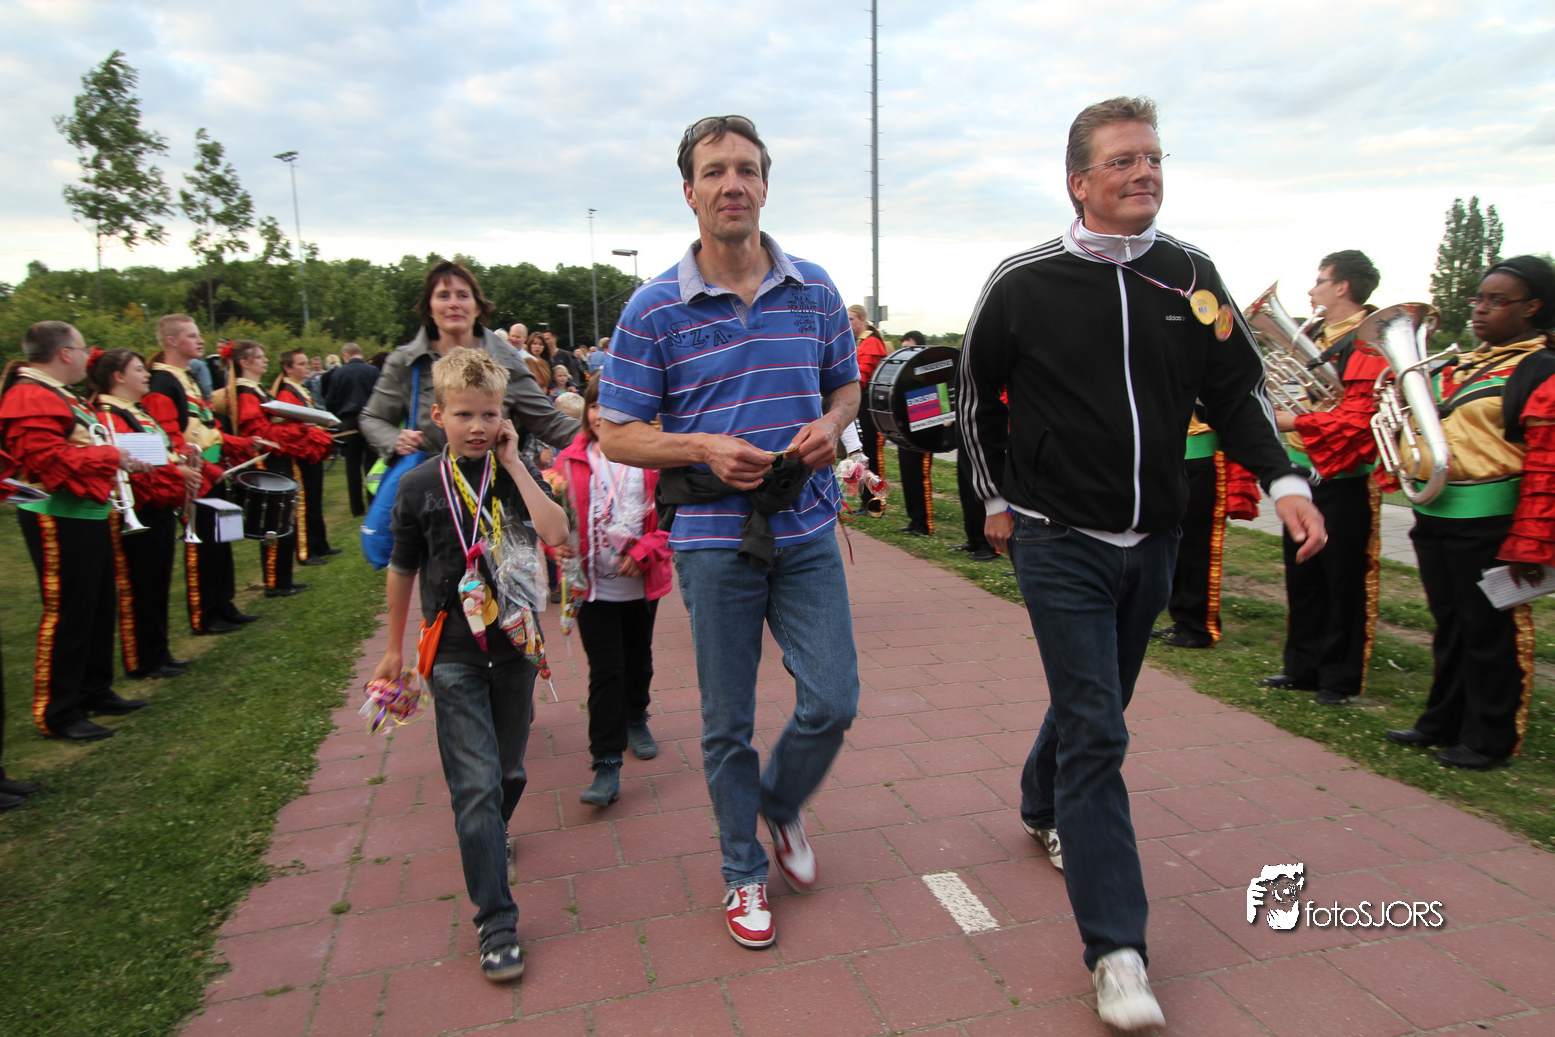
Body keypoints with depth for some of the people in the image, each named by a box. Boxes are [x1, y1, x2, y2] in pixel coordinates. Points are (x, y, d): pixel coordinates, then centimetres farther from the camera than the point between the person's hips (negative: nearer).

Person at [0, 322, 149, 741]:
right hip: (58, 520, -11)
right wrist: (110, 455, -19)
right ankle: (56, 714, 7)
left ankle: (95, 691, 31)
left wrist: (124, 460, 11)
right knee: (65, 613, -3)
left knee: (99, 607, 18)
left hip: (88, 515, 11)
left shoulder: (59, 395, 18)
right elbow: (48, 459, -26)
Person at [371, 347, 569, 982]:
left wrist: (514, 465, -17)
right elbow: (403, 570, 8)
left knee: (509, 772, 17)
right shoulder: (419, 487, -2)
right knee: (475, 785, -6)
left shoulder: (516, 475, -1)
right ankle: (495, 922, 3)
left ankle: (489, 837, 49)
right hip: (454, 652, -2)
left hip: (515, 643, 2)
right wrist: (394, 648, 15)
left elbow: (556, 534, -19)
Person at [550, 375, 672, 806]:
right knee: (605, 671, -4)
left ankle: (636, 719, 47)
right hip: (593, 586, -1)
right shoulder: (570, 460, -2)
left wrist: (644, 550, -17)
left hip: (641, 583, 1)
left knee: (638, 660, 21)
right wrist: (557, 544, -16)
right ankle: (606, 766, 3)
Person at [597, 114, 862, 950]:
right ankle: (743, 872, 31)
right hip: (713, 537, -2)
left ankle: (781, 803, 37)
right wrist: (704, 449, -18)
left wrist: (829, 425, -6)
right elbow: (615, 433, -2)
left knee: (833, 702, 3)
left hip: (806, 529, 3)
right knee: (726, 722, 9)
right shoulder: (654, 309, -5)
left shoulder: (814, 291, 4)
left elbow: (846, 383, 17)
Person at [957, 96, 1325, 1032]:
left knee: (1094, 702, 20)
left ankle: (1044, 811, 48)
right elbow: (977, 395, 6)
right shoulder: (1024, 283, -6)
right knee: (1096, 733, -8)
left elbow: (1237, 388, 7)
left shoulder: (1191, 275, 4)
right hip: (1060, 541, -4)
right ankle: (1118, 949, 0)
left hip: (1154, 541, 5)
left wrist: (1282, 477, -7)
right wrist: (997, 497, 7)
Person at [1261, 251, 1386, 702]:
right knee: (1301, 576, 14)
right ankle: (1302, 667, 26)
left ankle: (1340, 678, 12)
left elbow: (1356, 420, -21)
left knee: (1343, 580, 1)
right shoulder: (1311, 336, 14)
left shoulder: (1369, 343, -12)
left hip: (1343, 481, -8)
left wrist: (1292, 421, -21)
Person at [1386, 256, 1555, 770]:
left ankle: (1490, 741, 15)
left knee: (1489, 632, 3)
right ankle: (1443, 722, 29)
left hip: (1487, 525, -7)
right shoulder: (1458, 367, 15)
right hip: (1434, 517, 7)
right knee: (1449, 626, 17)